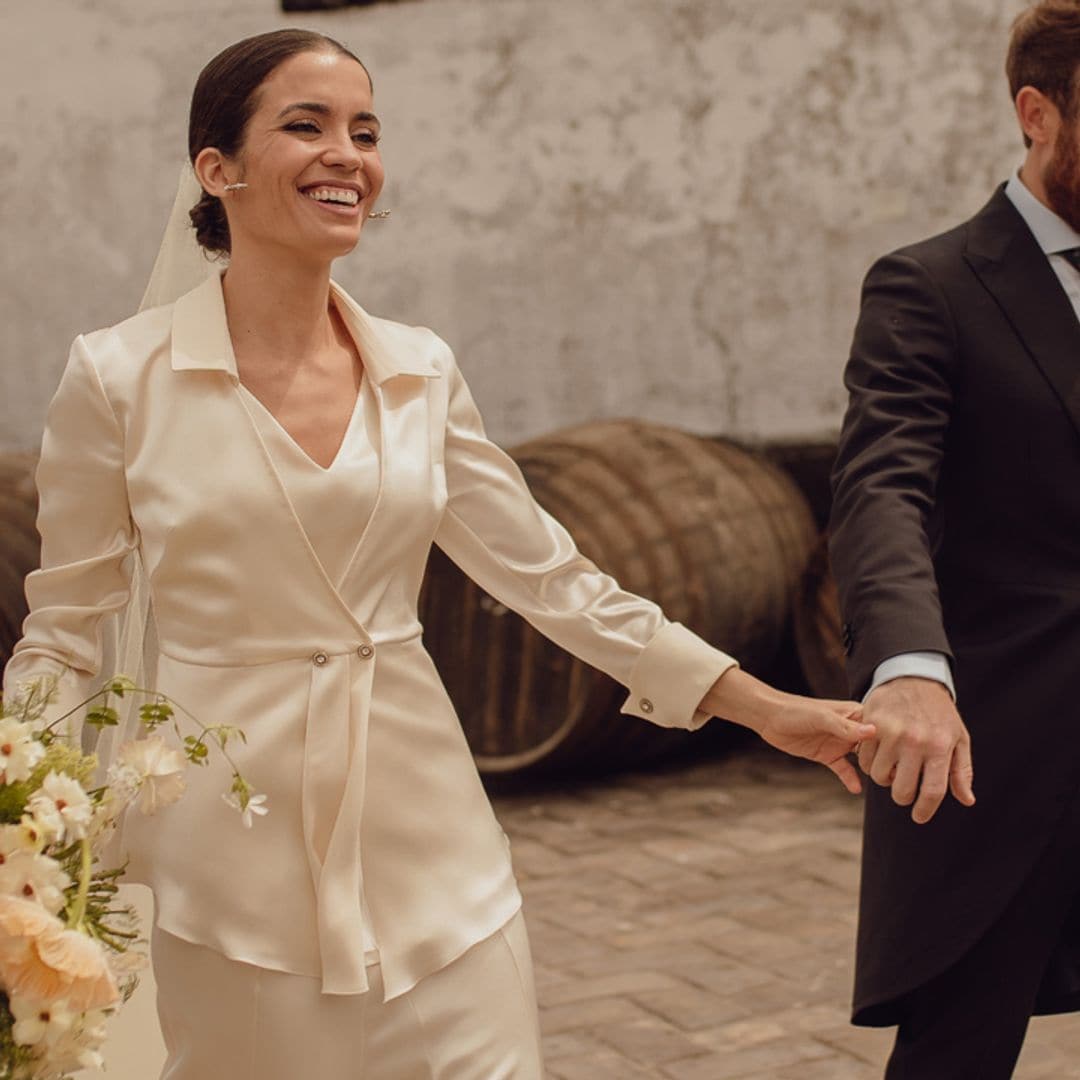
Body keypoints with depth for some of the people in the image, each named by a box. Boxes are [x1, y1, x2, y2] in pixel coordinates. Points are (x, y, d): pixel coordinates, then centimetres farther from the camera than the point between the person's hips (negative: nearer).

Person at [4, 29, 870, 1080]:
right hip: (236, 848, -3)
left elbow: (547, 574, 7)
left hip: (424, 834, 3)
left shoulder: (421, 372, 4)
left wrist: (766, 708, 5)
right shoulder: (119, 377, -7)